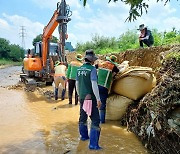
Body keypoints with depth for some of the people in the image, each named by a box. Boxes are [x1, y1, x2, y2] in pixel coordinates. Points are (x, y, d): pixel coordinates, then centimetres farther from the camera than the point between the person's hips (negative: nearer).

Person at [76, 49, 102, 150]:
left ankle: (84, 136, 38)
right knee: (95, 120, -2)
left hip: (82, 97, 8)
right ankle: (93, 144, -1)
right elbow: (94, 85, -22)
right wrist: (98, 99, -19)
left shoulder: (79, 69, 6)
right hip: (90, 98, -8)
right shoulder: (92, 69, -16)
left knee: (83, 117, 21)